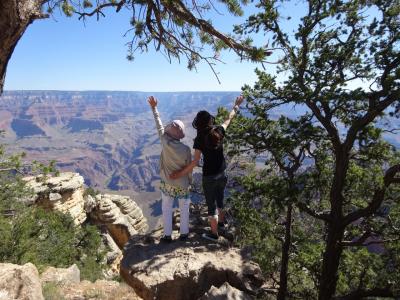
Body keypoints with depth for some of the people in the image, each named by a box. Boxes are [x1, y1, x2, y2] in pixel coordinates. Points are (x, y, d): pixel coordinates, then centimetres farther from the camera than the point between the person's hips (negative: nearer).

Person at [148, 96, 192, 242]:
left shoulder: (165, 142, -19)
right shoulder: (186, 149, -19)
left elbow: (159, 126, -6)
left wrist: (154, 107, 5)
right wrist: (189, 181, 11)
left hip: (167, 183, 1)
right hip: (182, 184, 0)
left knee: (166, 209, 15)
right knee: (184, 208, 18)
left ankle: (167, 235, 23)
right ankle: (184, 233, 28)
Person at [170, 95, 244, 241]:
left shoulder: (200, 139, -18)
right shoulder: (219, 131, -7)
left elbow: (195, 161, -21)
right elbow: (229, 118, 10)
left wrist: (181, 173, -14)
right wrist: (236, 105, 25)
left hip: (209, 177, -5)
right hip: (222, 174, 5)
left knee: (212, 205, 11)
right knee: (220, 199, 28)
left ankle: (214, 233, 26)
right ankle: (221, 222, 50)